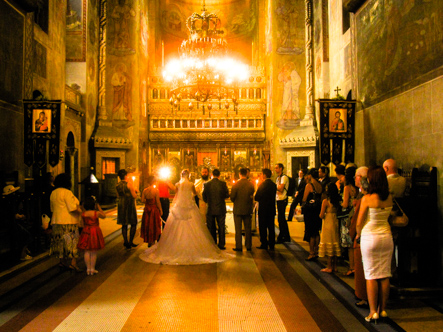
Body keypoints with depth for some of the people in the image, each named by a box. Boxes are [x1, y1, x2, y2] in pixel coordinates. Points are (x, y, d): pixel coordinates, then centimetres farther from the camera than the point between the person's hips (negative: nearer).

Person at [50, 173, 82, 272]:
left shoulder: (53, 193, 13)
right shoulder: (67, 192, -15)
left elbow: (52, 209, 21)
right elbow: (73, 208, -20)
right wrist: (82, 213, -9)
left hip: (56, 221, 9)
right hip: (68, 222, -9)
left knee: (61, 242, 14)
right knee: (72, 242, -5)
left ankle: (62, 261, 21)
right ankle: (73, 263, -7)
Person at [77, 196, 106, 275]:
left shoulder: (83, 214, -6)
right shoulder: (96, 213, -11)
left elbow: (83, 224, 11)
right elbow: (104, 216, 8)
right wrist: (99, 208, 13)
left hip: (86, 232, 2)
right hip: (95, 232, -2)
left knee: (87, 252, 9)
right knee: (94, 252, 7)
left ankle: (88, 269, 12)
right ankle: (92, 269, 12)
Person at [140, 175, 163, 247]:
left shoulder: (145, 190, -3)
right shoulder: (156, 190, -14)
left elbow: (142, 200, -4)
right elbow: (158, 202, -14)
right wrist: (160, 210, -5)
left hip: (147, 209, 4)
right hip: (154, 210, -4)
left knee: (147, 225, 14)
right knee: (154, 225, 10)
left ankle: (148, 241, 19)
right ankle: (152, 241, 15)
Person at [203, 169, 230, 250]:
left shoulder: (207, 184, -5)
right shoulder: (223, 184, -8)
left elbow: (204, 197, 2)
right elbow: (227, 195, -2)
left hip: (210, 209, 1)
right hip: (221, 209, 0)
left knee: (211, 228, 9)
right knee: (221, 227, 9)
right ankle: (221, 244, 10)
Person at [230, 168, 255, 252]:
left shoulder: (236, 184, -14)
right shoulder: (251, 185, -3)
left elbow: (232, 197, -11)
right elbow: (252, 196, 6)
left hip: (238, 209, -3)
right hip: (248, 209, 3)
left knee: (238, 229, 3)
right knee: (248, 228, 11)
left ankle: (238, 246, 5)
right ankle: (248, 246, 16)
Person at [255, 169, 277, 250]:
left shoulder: (262, 185, -15)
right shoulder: (273, 184, 6)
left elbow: (256, 197, -13)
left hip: (263, 209, -6)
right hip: (272, 209, 6)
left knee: (262, 227, 2)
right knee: (271, 227, 11)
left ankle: (264, 244, 3)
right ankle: (271, 244, 15)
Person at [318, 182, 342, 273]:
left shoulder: (325, 201, -14)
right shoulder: (338, 200, 2)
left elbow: (321, 216, -12)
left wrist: (321, 214, 9)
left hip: (328, 224, -6)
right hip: (336, 222, 6)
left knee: (329, 244, 1)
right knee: (335, 243, 13)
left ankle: (329, 267, 6)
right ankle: (334, 266, 20)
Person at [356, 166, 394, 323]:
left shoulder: (367, 198, -14)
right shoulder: (389, 198, 0)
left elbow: (359, 223, -7)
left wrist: (358, 235, 11)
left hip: (370, 237, -4)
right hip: (386, 236, 5)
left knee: (371, 276, 3)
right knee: (385, 275, 10)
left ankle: (373, 311, 6)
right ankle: (383, 309, 18)